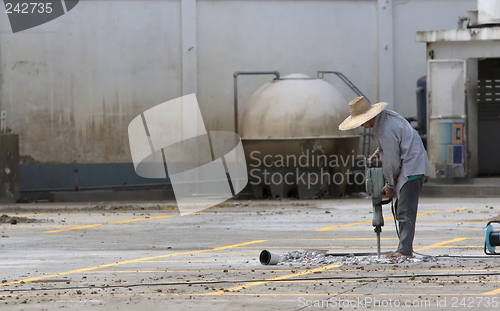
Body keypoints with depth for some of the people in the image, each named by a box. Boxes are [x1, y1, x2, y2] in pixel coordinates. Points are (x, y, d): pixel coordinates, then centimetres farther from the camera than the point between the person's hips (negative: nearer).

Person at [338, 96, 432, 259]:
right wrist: (378, 152, 18)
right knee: (401, 209, 12)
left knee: (405, 211, -15)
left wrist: (390, 185, -3)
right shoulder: (386, 116, 8)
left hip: (412, 169, -11)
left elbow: (391, 162, -16)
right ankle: (404, 248, 12)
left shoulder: (385, 131, -23)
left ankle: (405, 250, -19)